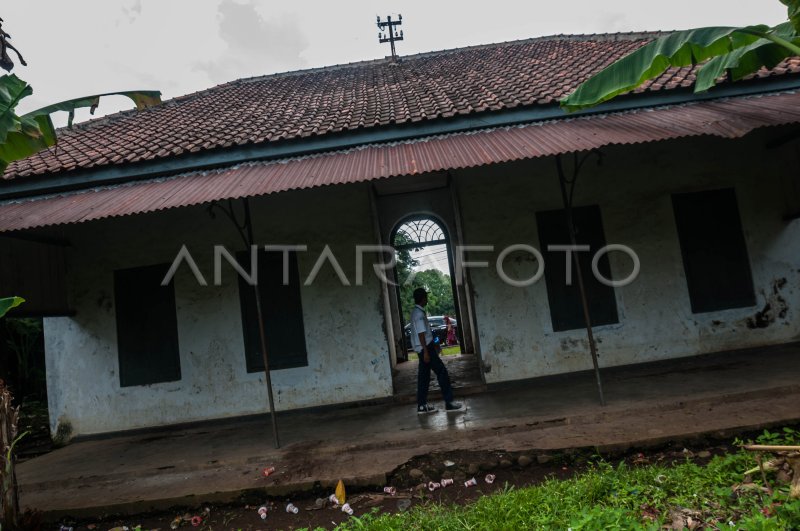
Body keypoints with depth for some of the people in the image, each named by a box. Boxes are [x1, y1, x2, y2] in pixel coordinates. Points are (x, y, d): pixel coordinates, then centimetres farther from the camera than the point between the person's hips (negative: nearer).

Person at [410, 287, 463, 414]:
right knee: (442, 371, -6)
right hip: (425, 347, -10)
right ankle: (449, 402, -3)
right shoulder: (419, 313, -18)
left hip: (424, 347, 10)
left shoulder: (416, 311, 14)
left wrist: (433, 344, 27)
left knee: (424, 375, 11)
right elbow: (421, 333, -22)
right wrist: (426, 351, -23)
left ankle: (422, 405, 13)